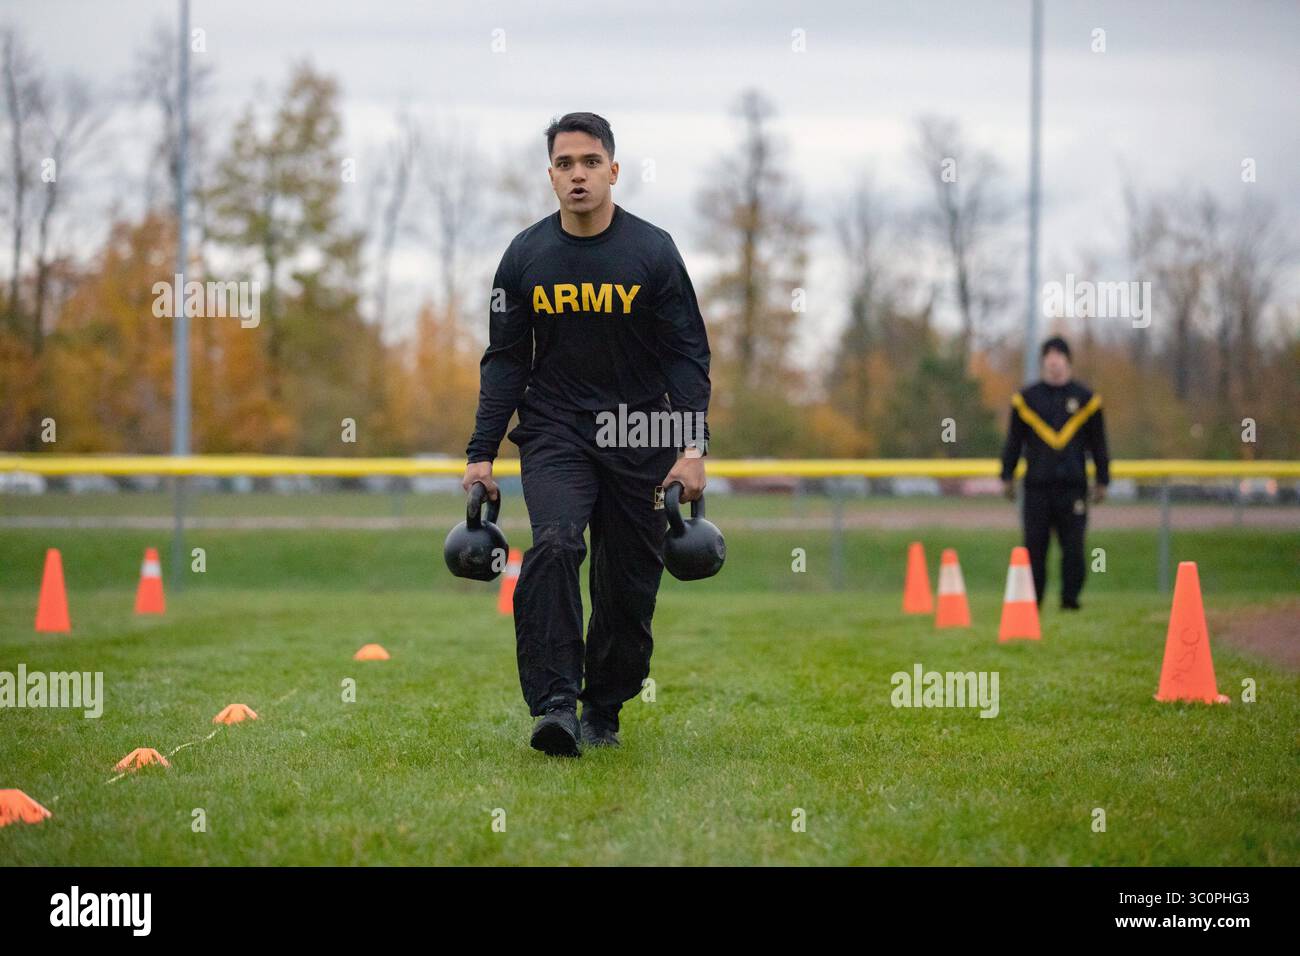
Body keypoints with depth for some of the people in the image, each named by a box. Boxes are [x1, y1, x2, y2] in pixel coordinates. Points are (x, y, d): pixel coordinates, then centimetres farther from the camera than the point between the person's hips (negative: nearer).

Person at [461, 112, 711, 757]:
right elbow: (504, 360, 6)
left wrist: (692, 447, -11)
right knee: (553, 546, -25)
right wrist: (481, 454, 0)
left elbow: (687, 354, -2)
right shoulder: (526, 256, 0)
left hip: (638, 437, 0)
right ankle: (555, 704, -27)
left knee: (629, 584, 3)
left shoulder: (653, 251, -4)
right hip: (554, 432, 0)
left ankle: (603, 712, 22)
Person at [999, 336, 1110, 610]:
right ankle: (1032, 600, 7)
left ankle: (1070, 598, 5)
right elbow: (1013, 441, 12)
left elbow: (1098, 444, 12)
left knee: (1073, 546, -4)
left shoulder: (1085, 398, 9)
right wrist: (1007, 477, 8)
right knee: (1034, 546, -1)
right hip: (1037, 486, 0)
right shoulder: (1026, 398, 9)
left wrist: (1102, 481, 10)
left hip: (1073, 485, 0)